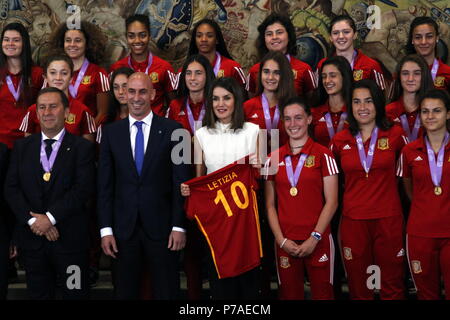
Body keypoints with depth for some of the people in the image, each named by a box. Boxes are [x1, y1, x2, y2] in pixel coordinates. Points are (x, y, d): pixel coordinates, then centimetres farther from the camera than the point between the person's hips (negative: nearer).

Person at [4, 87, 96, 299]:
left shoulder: (82, 147, -1)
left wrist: (50, 217, -17)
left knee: (75, 294, 6)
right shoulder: (22, 147, 9)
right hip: (31, 238, 3)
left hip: (70, 239, -3)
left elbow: (83, 189, -12)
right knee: (38, 294, 13)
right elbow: (11, 188, 2)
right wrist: (32, 220, -11)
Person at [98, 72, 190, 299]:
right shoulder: (111, 132, 5)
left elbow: (180, 182, -2)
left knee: (166, 292, 8)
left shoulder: (172, 130, -1)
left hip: (161, 227, -2)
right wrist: (105, 229, -1)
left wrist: (179, 226, -7)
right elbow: (105, 185, 4)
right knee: (124, 291, 12)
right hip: (123, 227, 2)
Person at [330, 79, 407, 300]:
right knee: (358, 284, 11)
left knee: (392, 283, 8)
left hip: (388, 217, -1)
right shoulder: (340, 140, 2)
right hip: (353, 218, 1)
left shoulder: (395, 135, 0)